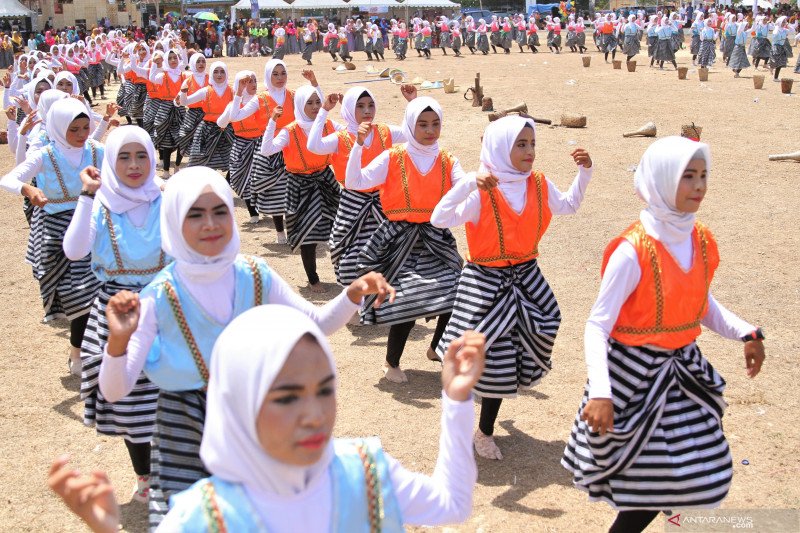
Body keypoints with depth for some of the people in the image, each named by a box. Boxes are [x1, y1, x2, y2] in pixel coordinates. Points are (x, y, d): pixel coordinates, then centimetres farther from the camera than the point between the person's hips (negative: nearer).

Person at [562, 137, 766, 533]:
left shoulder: (701, 242, -1)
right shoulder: (632, 251, -22)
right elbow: (597, 326, -21)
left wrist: (746, 333, -2)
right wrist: (600, 392, -32)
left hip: (683, 369, 7)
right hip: (636, 373, -7)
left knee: (700, 474, 13)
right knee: (655, 477, -2)